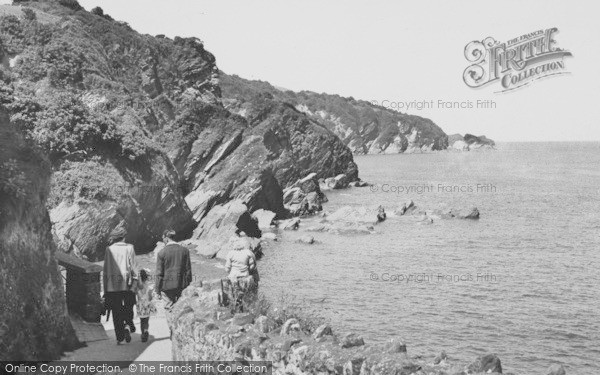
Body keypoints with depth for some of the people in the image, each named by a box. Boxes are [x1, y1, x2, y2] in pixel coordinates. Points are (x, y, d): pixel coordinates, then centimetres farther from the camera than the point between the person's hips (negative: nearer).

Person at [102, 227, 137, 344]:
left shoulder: (109, 250, 3)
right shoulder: (129, 248, 0)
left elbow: (106, 270, 5)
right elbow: (133, 267, -3)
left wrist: (105, 288, 9)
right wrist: (134, 280, 1)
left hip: (112, 285, 1)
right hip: (126, 284, -1)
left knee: (116, 312, 7)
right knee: (128, 308, 12)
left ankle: (119, 337, 4)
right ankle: (127, 324, -15)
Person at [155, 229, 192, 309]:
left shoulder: (161, 253, -10)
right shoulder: (185, 250, -2)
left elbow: (159, 273, -8)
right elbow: (188, 269, 3)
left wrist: (158, 291, -1)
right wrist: (188, 283, 16)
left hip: (168, 285, -2)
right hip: (181, 284, 2)